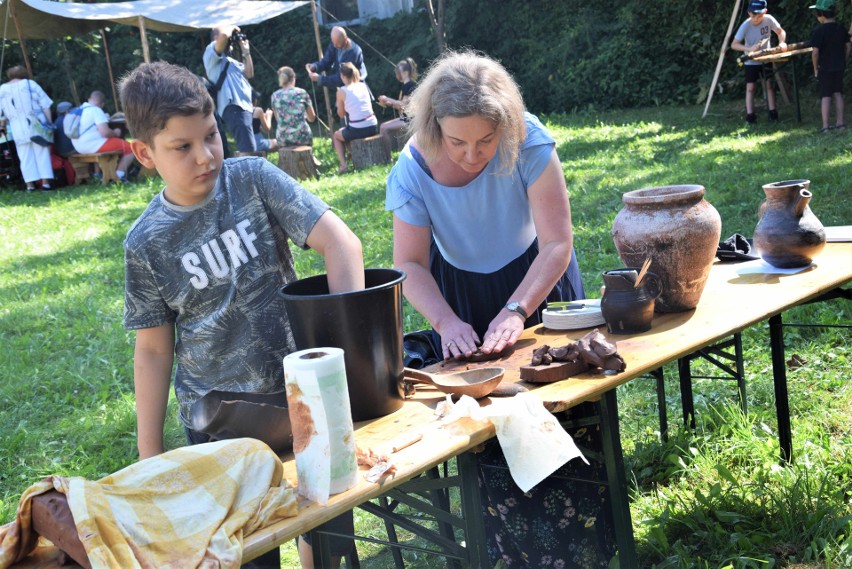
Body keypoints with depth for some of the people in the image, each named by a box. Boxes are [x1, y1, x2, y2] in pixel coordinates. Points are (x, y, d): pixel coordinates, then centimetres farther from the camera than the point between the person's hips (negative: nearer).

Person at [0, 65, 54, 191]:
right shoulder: (30, 84, 2)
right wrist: (49, 123, 4)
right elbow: (45, 105, -1)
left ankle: (30, 184, 1)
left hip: (18, 129, 1)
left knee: (25, 156, 6)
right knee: (42, 153, 3)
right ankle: (45, 182, -3)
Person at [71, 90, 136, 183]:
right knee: (130, 147, -2)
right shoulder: (96, 110, -13)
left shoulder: (79, 110, 12)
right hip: (94, 146, -9)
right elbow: (105, 132, -23)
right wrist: (115, 133, -3)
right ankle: (119, 175, -9)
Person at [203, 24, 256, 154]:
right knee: (248, 151, -22)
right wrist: (231, 28, 4)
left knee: (245, 150, 14)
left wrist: (246, 52, 22)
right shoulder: (211, 51, 4)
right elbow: (224, 35, -16)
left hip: (244, 106, 10)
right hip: (233, 107, -10)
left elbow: (249, 74, 24)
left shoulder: (230, 60, 30)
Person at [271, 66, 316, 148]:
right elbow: (312, 118, 6)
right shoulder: (302, 93, 0)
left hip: (283, 139, 2)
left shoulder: (275, 96, 3)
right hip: (302, 137, -1)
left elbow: (278, 119, 13)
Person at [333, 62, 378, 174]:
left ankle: (343, 164, 9)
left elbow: (341, 114, 4)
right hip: (373, 127, 5)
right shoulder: (363, 86, 8)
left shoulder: (341, 91, -6)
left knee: (336, 135, 27)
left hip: (357, 130, -5)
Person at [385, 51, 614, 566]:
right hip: (464, 294, 1)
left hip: (537, 281, -1)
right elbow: (410, 263, -14)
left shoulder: (528, 142, -28)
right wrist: (446, 321, -30)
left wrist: (516, 311, -33)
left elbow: (558, 243, -24)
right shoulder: (413, 171, -23)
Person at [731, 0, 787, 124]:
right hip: (751, 61, -2)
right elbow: (734, 45, -22)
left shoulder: (769, 19, -17)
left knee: (769, 84, 2)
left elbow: (781, 32, -2)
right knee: (750, 87, -4)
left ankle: (773, 113, 6)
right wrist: (749, 48, -37)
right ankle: (750, 115, -3)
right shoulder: (745, 26, -23)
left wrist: (782, 42, -22)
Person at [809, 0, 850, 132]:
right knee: (838, 94, 14)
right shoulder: (841, 29, 3)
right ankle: (840, 122, 17)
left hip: (825, 68, -5)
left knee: (825, 96, -2)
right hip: (839, 67, 5)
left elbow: (815, 52, -18)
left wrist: (815, 68, -6)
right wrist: (843, 61, 15)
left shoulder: (819, 31, -16)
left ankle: (825, 126, -2)